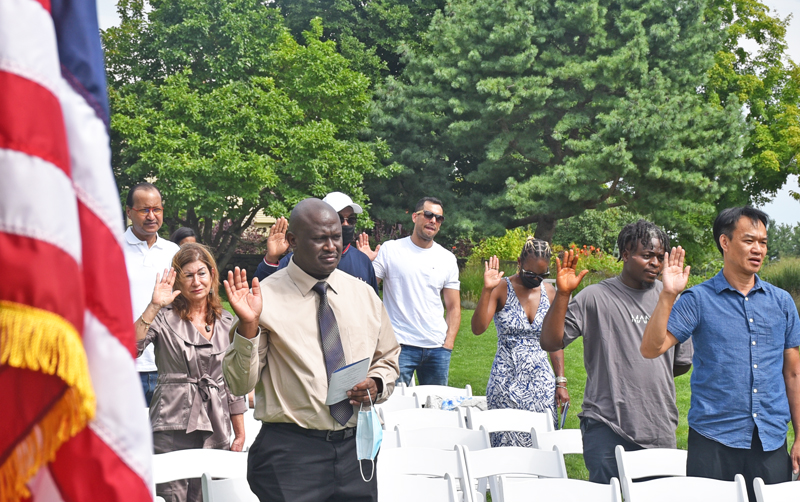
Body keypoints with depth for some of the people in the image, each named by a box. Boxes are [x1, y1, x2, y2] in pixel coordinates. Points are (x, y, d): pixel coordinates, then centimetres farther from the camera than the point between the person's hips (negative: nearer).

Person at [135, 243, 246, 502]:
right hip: (173, 425, -3)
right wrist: (154, 306, -22)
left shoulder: (226, 322, 12)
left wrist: (240, 434, 15)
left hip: (215, 428, 4)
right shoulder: (165, 317, 0)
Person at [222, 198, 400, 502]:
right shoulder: (267, 297, -5)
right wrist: (248, 325, -22)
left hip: (355, 447, 4)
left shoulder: (363, 295, 9)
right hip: (290, 451, -4)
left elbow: (387, 359, 21)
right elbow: (239, 384, -8)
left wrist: (376, 384, 0)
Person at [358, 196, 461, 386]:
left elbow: (453, 307, 11)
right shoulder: (390, 250, 1)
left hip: (437, 348, 3)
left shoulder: (447, 258, 10)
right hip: (400, 346, -3)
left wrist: (448, 345, 0)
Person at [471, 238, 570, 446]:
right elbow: (478, 328, -16)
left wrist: (561, 382, 8)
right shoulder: (502, 289, -4)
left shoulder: (549, 293, 8)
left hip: (541, 382, 4)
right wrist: (487, 290, -25)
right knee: (507, 442, -6)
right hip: (507, 380, -3)